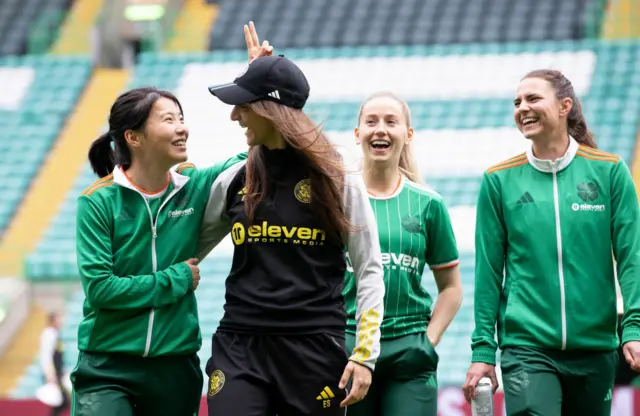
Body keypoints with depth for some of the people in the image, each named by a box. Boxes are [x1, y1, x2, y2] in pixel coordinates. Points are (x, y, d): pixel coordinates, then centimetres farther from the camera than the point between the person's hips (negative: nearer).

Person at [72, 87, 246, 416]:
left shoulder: (196, 188, 3)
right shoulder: (99, 202, -8)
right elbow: (99, 287, -14)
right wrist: (177, 280, -10)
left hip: (176, 366, 4)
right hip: (108, 368, -4)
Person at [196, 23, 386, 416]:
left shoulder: (337, 179, -1)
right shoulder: (234, 180, 8)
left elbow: (369, 270, -1)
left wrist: (364, 354, -7)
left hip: (315, 350, -2)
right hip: (239, 345, 2)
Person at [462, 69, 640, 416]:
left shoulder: (609, 171, 3)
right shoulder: (499, 180, 4)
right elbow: (488, 271, 4)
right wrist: (483, 349, 0)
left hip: (595, 348, 1)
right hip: (527, 347, -1)